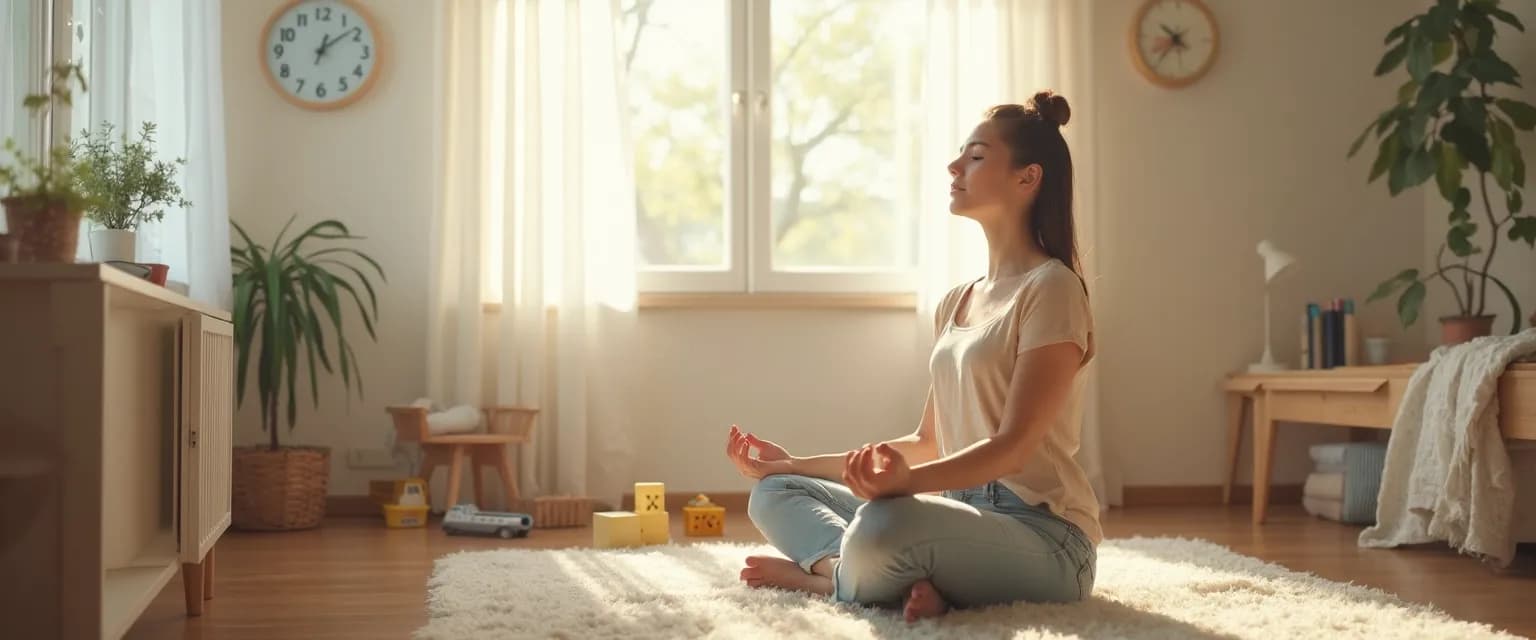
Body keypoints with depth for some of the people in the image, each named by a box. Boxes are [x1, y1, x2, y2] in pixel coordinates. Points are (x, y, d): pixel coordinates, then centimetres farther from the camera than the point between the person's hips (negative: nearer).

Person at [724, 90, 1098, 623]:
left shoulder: (1051, 287, -9)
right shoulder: (955, 303, 16)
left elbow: (1015, 445, -18)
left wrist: (905, 481, -37)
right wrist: (794, 463, 15)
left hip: (1040, 535, -9)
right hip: (964, 514, 9)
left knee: (883, 525, -38)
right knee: (774, 493, 5)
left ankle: (821, 574, -7)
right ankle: (903, 581, -17)